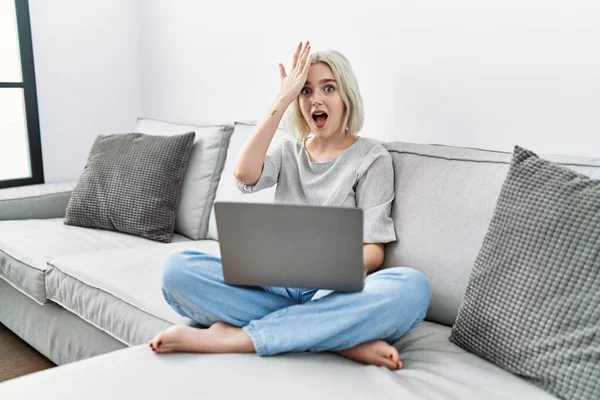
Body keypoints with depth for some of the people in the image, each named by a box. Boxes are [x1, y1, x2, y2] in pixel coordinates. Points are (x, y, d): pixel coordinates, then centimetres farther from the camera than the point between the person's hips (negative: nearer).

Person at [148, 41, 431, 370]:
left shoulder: (372, 156, 5)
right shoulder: (288, 152, 15)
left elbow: (374, 251, -3)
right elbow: (244, 173, -9)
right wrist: (283, 99, -6)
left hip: (335, 292, -2)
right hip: (276, 284, 3)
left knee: (412, 287, -35)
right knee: (177, 266, -22)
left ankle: (233, 337, -30)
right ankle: (340, 338, -25)